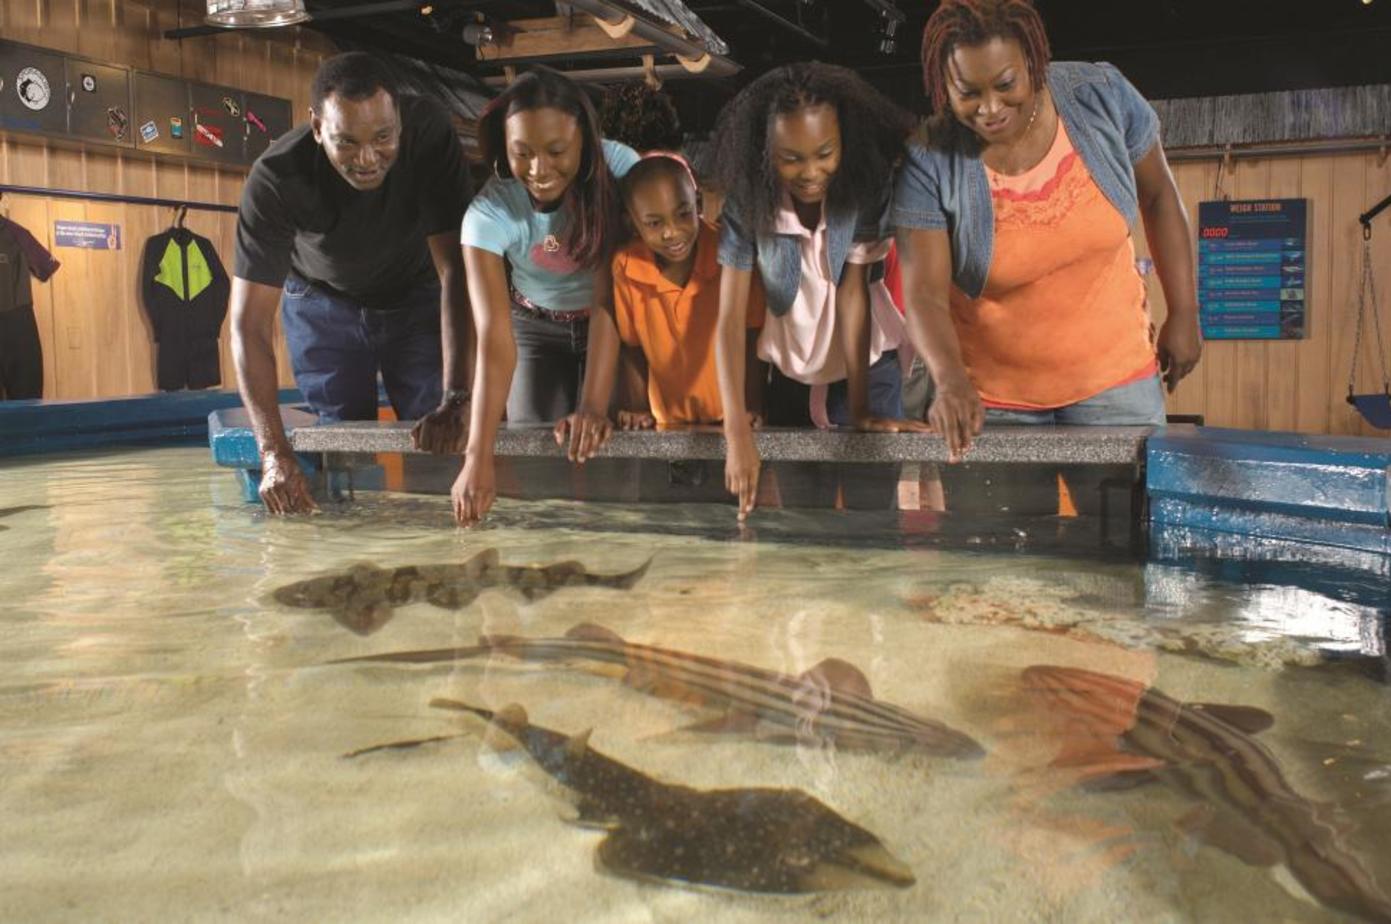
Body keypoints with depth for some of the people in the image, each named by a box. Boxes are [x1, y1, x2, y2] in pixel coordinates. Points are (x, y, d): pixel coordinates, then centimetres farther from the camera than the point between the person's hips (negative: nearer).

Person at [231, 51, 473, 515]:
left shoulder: (429, 133, -35)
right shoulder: (275, 178, -35)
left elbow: (455, 269, -36)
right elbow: (250, 324, -34)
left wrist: (456, 400, -46)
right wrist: (274, 453, -45)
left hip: (415, 296, 0)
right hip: (323, 302, 0)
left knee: (439, 440, -9)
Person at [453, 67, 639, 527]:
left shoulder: (618, 170, -30)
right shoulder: (489, 212, -31)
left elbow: (608, 296, -28)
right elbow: (494, 338, -38)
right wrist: (478, 457, -48)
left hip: (609, 325, 0)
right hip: (535, 328, 0)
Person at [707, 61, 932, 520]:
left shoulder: (867, 187, -20)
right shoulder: (747, 205, -19)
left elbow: (853, 293, -21)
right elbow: (731, 320, -25)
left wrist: (860, 409, -24)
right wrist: (738, 434, -36)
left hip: (867, 366, -1)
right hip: (789, 375, 1)